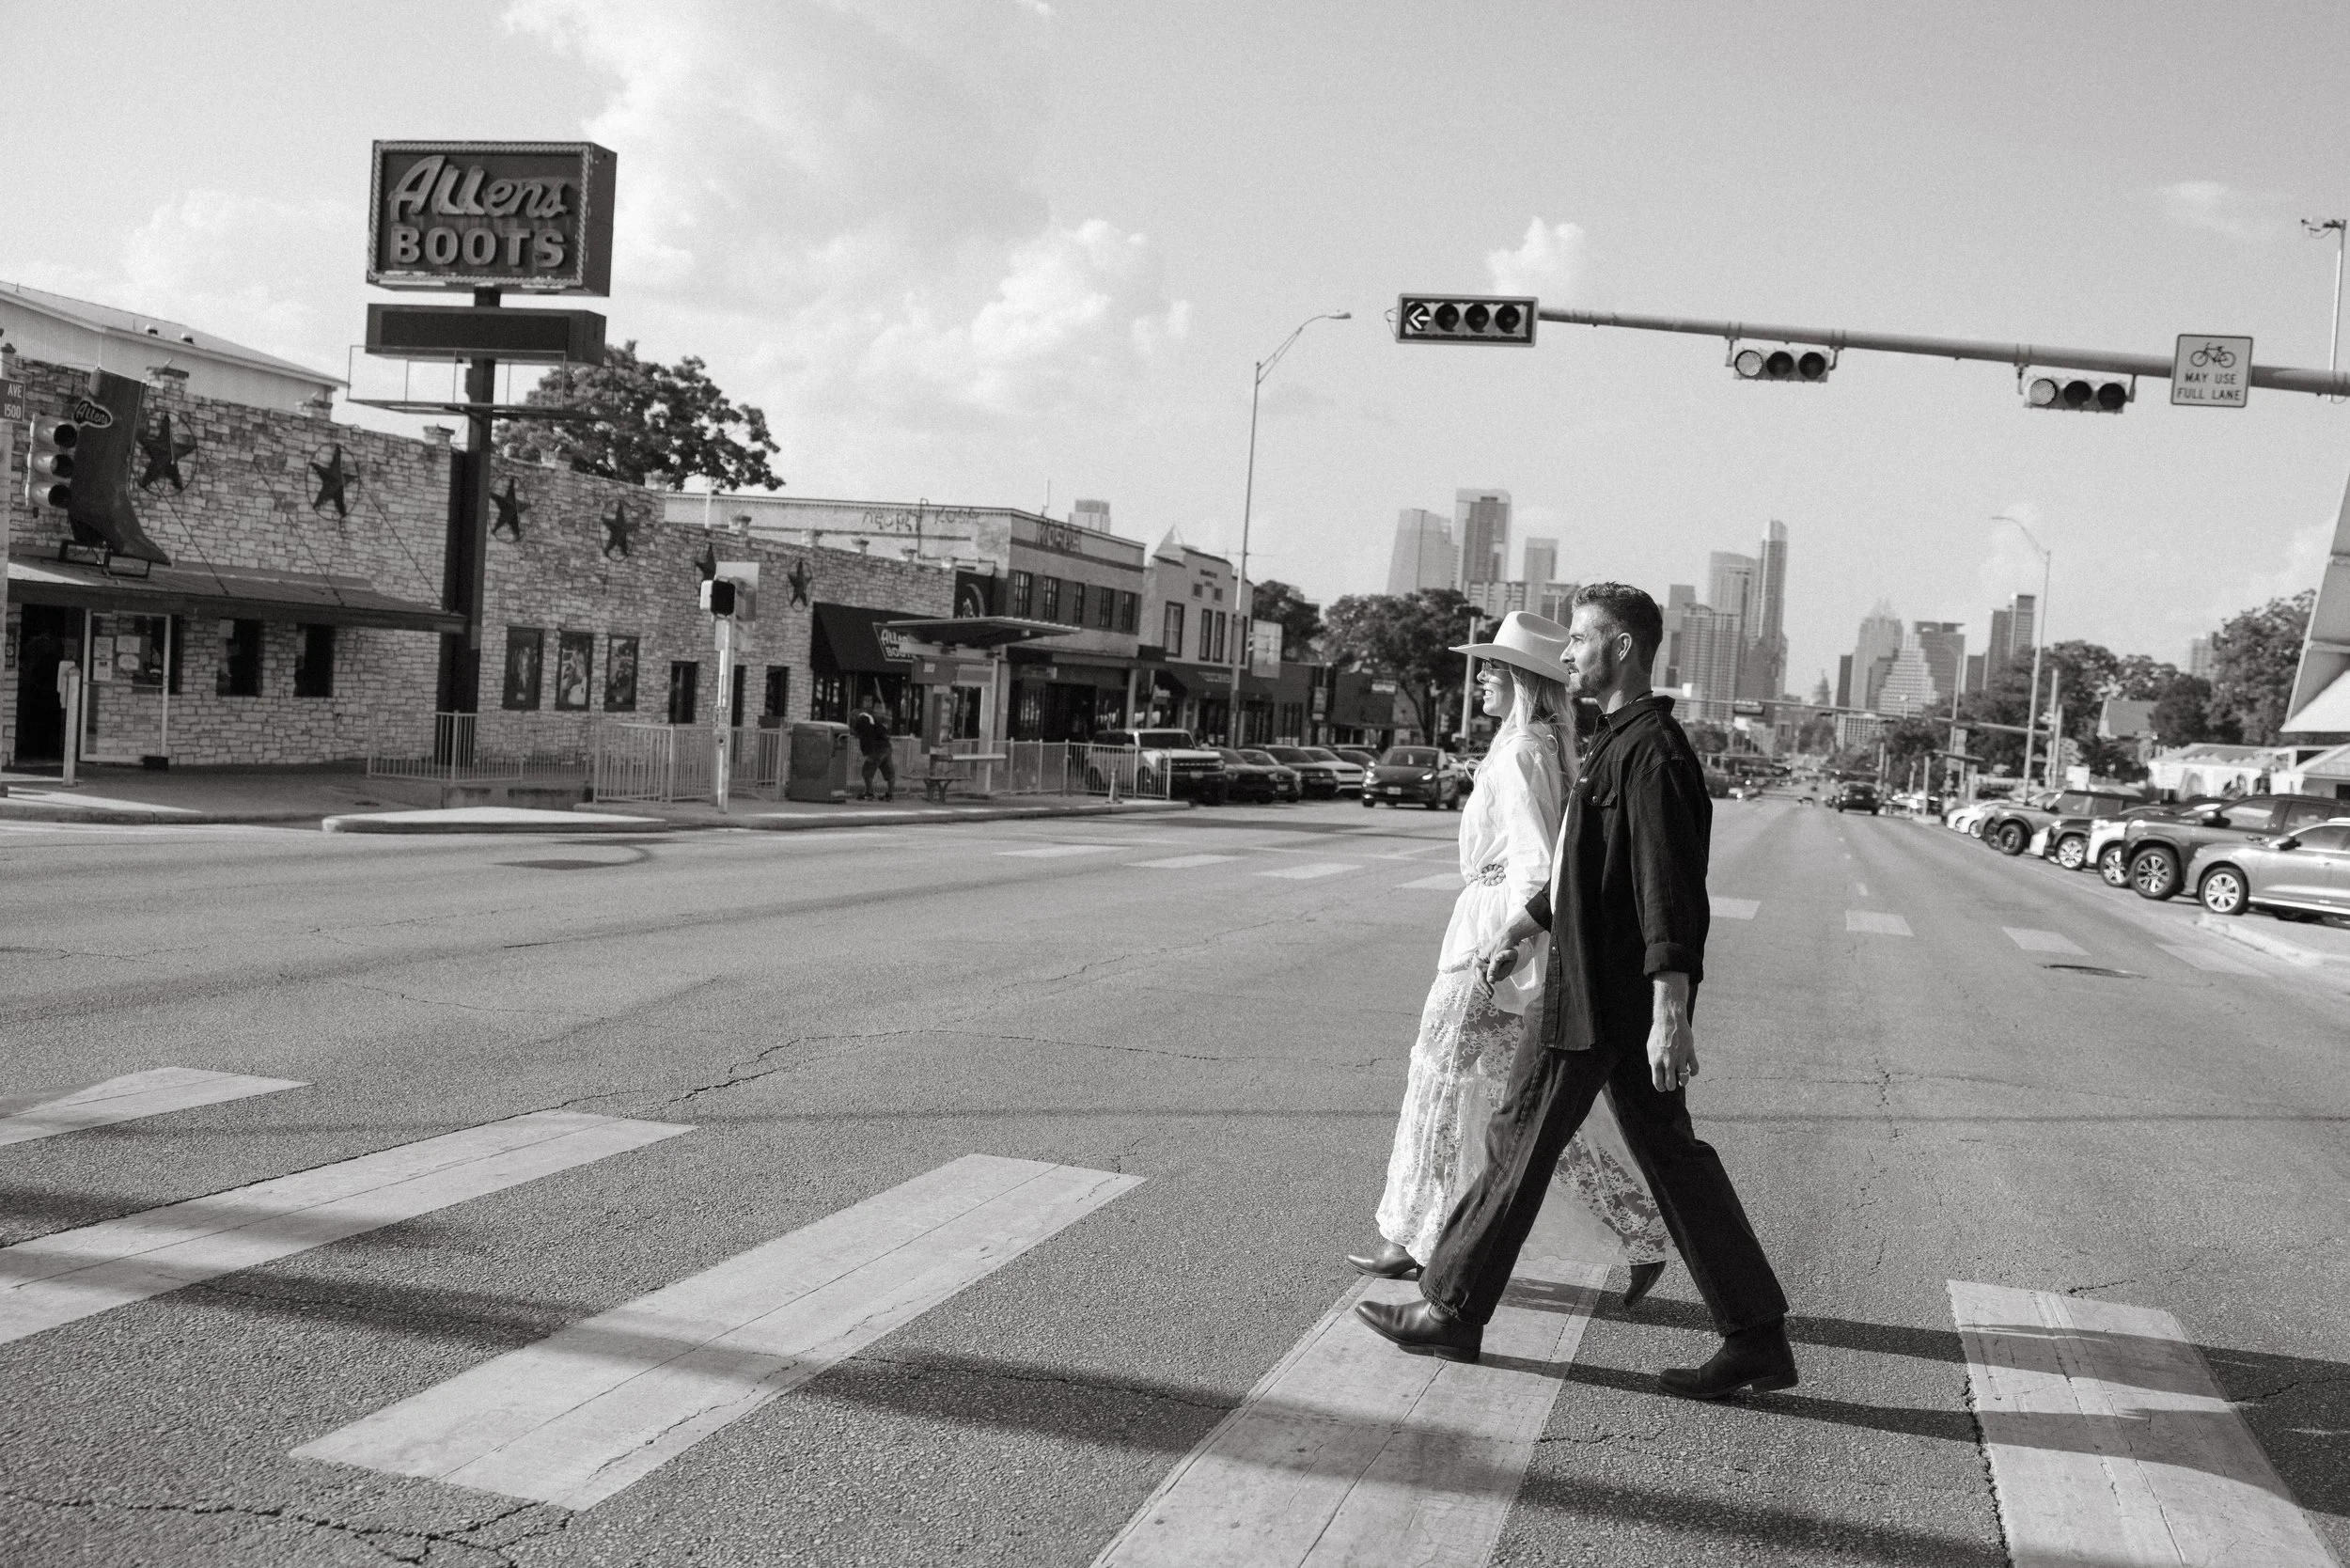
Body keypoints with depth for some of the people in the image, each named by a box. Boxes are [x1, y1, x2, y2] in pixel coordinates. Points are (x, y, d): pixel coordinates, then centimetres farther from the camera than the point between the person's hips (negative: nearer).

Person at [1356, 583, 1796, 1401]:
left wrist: (1669, 1014, -26)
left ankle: (1452, 1311, 16)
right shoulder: (1618, 742, 15)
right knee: (1671, 1156, 10)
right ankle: (1757, 1339, 13)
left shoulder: (1650, 751, -17)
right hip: (1622, 1001, 10)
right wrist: (1521, 926, 32)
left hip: (1597, 998, -10)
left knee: (1518, 1146, 3)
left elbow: (1667, 891, -23)